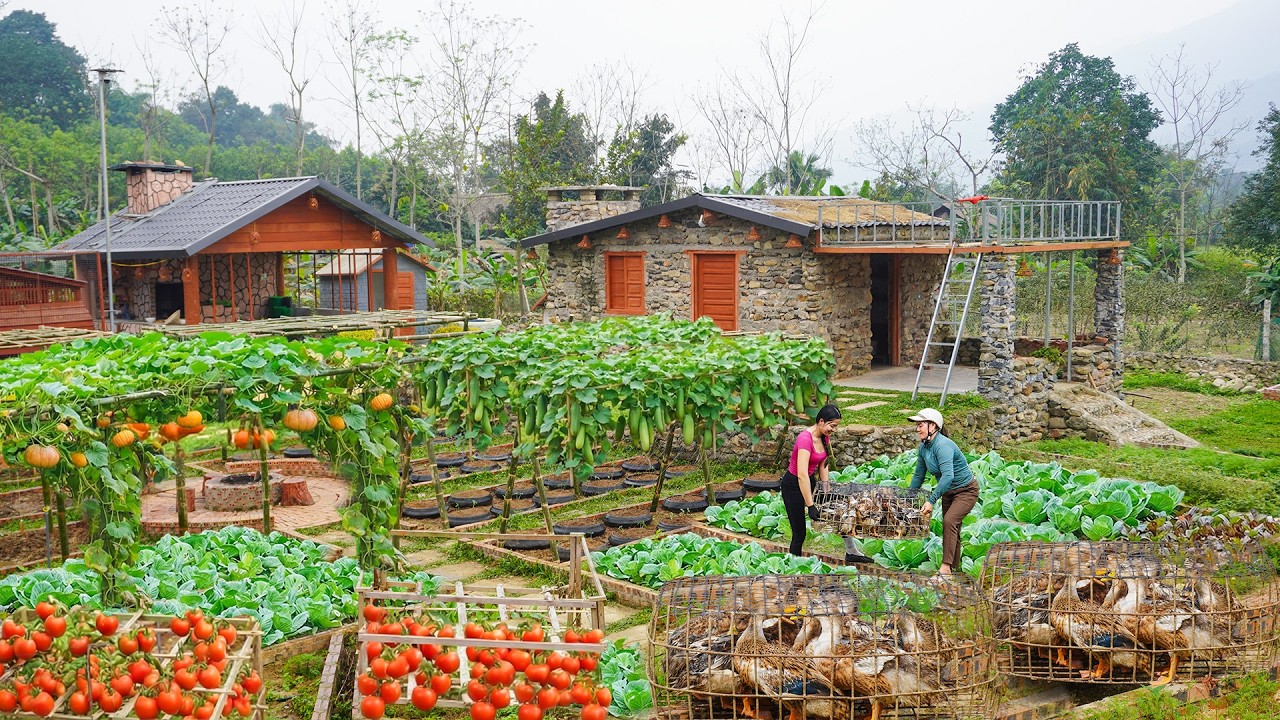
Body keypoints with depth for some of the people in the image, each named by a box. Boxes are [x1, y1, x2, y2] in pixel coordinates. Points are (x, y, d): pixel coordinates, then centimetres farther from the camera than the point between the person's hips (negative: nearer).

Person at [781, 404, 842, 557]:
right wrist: (810, 506, -34)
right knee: (799, 533, -3)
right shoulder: (805, 439, -31)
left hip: (809, 481, 9)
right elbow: (802, 475, -35)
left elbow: (822, 466, 7)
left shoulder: (824, 437, -3)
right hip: (793, 485, -9)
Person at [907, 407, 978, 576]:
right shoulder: (924, 446, -1)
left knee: (949, 521, -26)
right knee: (952, 529, 12)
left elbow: (948, 475, -40)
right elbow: (918, 475, 12)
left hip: (966, 491, -9)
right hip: (949, 492, 9)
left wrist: (932, 501, -41)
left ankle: (946, 566, -27)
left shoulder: (943, 445, -29)